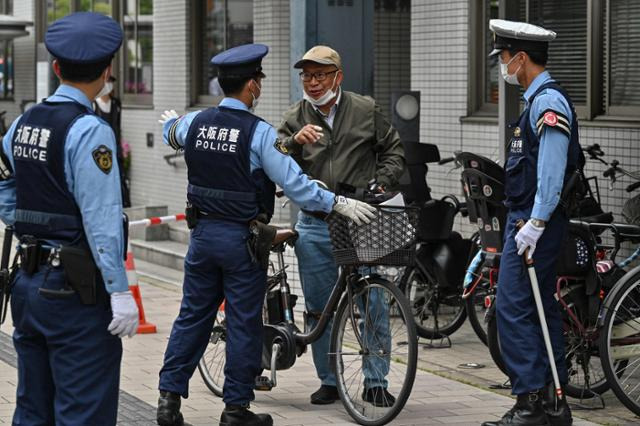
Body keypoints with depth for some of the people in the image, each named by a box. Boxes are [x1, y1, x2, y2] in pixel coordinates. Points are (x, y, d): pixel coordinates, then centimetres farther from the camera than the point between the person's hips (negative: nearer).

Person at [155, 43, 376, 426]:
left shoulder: (195, 123, 2)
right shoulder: (259, 132, -16)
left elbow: (171, 136, 27)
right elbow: (295, 184, -19)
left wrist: (171, 121, 51)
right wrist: (339, 204, -11)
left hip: (203, 233, 5)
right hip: (242, 237, -5)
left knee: (193, 315, 13)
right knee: (244, 323, 4)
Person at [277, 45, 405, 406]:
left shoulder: (365, 110, 4)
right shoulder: (296, 119, 6)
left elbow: (393, 149, 14)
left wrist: (383, 182, -2)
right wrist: (294, 142, -22)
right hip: (315, 226, 2)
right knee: (319, 308, 7)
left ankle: (376, 382, 7)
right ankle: (329, 382, 18)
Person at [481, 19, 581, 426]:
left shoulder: (548, 102, -16)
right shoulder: (540, 99, 17)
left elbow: (553, 170, -22)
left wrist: (535, 224, -23)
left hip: (533, 222, -11)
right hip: (529, 219, 11)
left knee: (514, 309, -10)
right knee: (542, 308, 12)